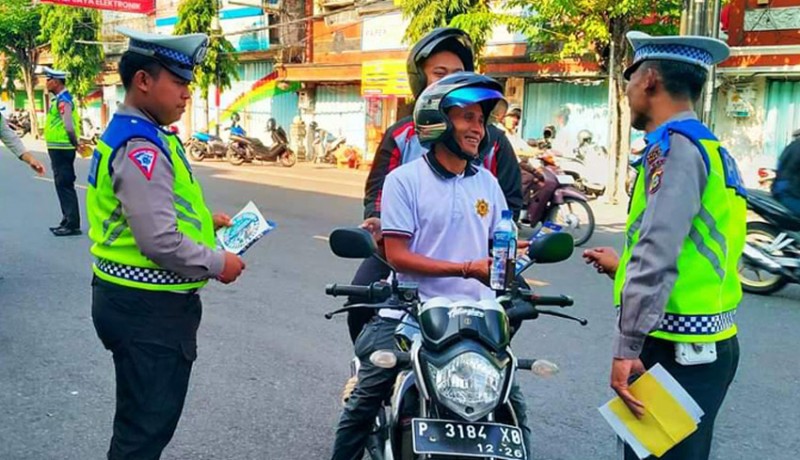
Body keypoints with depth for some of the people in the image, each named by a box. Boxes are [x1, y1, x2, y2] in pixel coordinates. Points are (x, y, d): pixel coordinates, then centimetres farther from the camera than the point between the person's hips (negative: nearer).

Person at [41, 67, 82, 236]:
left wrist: (75, 144, -15)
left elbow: (69, 127, -26)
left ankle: (72, 224, -4)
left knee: (65, 186, -7)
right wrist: (75, 144, 16)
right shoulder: (58, 99, 15)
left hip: (61, 149, -10)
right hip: (58, 149, 10)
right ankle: (67, 221, 23)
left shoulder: (63, 100, -16)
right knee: (63, 185, 15)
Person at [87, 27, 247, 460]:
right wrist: (217, 263, -15)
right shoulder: (141, 148, -22)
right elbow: (160, 242, -28)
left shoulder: (134, 135, 11)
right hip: (148, 308, -11)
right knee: (146, 425, 2)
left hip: (138, 299, 11)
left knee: (141, 418, 25)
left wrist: (204, 220, 12)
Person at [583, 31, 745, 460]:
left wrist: (626, 347, -23)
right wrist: (623, 266, 28)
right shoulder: (709, 146, 15)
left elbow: (658, 255, -25)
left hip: (678, 348, -10)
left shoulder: (673, 145, -15)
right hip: (708, 343, 10)